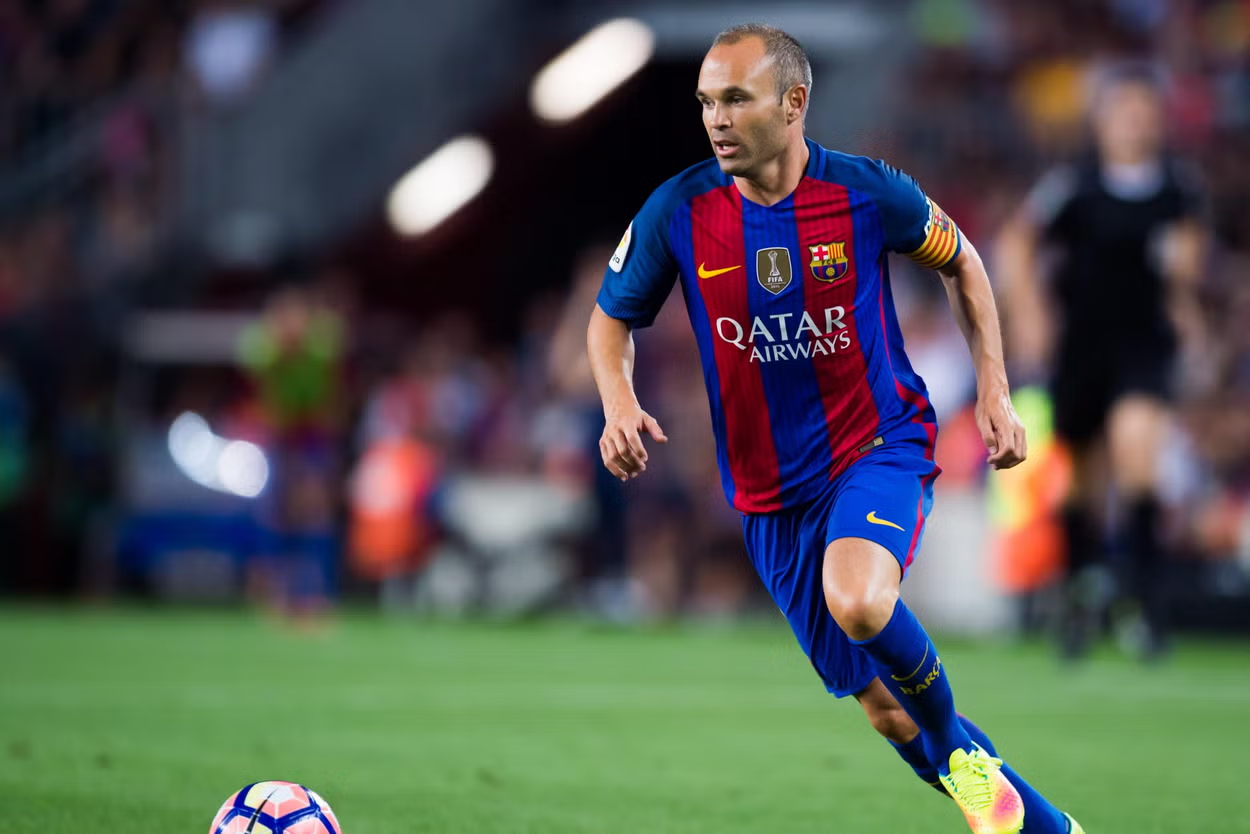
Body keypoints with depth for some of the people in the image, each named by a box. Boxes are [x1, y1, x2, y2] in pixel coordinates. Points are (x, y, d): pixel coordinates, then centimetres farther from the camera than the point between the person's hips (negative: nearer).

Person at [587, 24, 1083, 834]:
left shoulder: (867, 191, -12)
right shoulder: (678, 212, -10)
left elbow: (962, 261, 7)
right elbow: (612, 317, 6)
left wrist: (995, 391, 2)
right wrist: (619, 403, -14)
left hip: (882, 443, -3)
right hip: (772, 491, 3)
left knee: (858, 601, -34)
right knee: (882, 708, 5)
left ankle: (957, 746, -5)